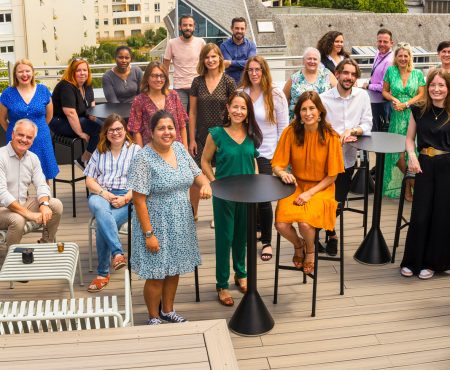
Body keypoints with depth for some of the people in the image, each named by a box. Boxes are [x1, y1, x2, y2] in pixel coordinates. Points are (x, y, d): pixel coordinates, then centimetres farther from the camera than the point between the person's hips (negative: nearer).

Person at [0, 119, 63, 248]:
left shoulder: (33, 158, 4)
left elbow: (41, 185, -1)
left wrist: (44, 205, -25)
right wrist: (28, 213, -34)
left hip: (23, 203, 7)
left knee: (56, 205, -10)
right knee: (17, 220, -35)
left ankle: (46, 244, 8)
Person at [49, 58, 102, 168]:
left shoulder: (87, 85, 5)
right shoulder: (67, 87, -22)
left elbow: (92, 103, 19)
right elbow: (70, 113, -28)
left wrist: (92, 113, -3)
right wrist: (80, 133, -26)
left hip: (79, 118, 9)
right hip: (60, 122, -9)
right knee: (99, 128, -23)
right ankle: (84, 160, -9)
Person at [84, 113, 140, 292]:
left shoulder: (135, 150, 11)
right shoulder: (99, 152, 21)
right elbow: (89, 180, 13)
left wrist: (125, 198, -15)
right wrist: (105, 194, -7)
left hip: (126, 197, -2)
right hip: (100, 194, 2)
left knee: (101, 223, -32)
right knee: (98, 207, -38)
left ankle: (103, 273, -24)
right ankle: (118, 253, -47)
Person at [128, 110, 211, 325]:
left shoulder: (179, 148, 1)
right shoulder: (144, 159, -18)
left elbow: (197, 174, 11)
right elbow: (139, 200, -18)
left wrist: (205, 184, -13)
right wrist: (148, 233, -20)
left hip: (180, 224, 6)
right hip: (157, 225, -6)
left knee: (174, 269, 18)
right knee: (156, 274, 5)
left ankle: (168, 311, 38)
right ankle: (153, 318, 26)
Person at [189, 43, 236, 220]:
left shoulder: (228, 82, -5)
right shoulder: (197, 82, 2)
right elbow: (192, 112, 4)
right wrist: (192, 139, 1)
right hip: (201, 136, 2)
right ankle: (192, 213, 20)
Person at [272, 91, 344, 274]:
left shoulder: (330, 136, -10)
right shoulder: (291, 132, -6)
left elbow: (332, 176, -5)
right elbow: (277, 165, -1)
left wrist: (309, 193, -15)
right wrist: (283, 173, -24)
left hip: (320, 188, -2)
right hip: (295, 185, 2)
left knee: (305, 223, -30)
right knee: (281, 224, -25)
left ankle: (310, 250, 9)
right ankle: (298, 245, 14)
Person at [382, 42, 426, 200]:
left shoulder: (418, 73, 6)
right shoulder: (390, 71, 7)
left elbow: (421, 94, 3)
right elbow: (385, 91, 11)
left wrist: (405, 104, -10)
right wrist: (394, 99, -8)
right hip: (397, 117, 1)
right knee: (398, 153, -6)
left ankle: (408, 187, 6)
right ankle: (413, 183, 11)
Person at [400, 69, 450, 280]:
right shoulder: (419, 111, 4)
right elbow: (410, 138, 10)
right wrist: (412, 156, -6)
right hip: (424, 166, 2)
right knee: (420, 215, 3)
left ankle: (432, 263, 21)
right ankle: (412, 261, 19)